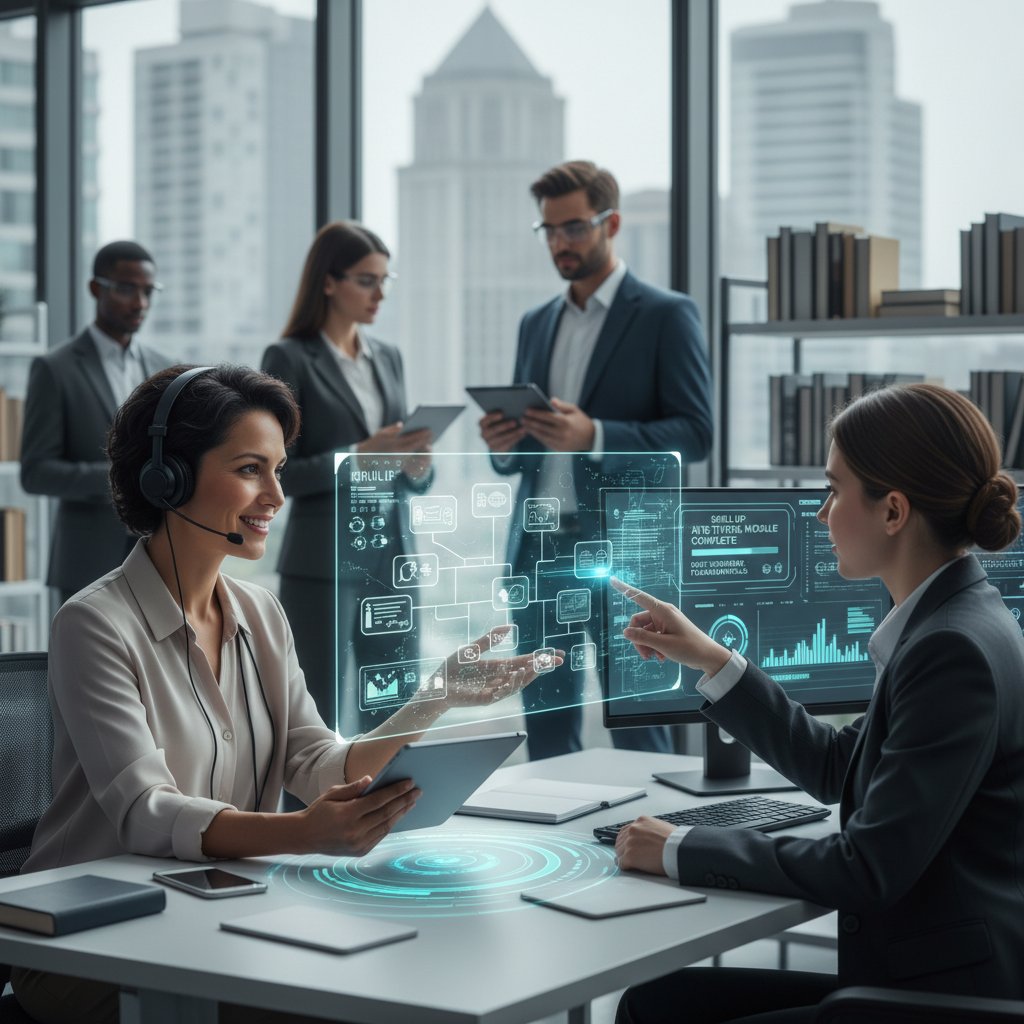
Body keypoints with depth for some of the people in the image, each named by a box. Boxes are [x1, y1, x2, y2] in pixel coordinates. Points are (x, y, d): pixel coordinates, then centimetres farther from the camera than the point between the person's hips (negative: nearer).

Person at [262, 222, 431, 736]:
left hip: (391, 557, 6)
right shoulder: (289, 358, -6)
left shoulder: (388, 357, 13)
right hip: (323, 563, -6)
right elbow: (276, 474, -12)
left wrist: (416, 461, -6)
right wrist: (359, 456, -20)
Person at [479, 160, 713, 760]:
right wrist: (504, 446, -4)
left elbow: (696, 434, -9)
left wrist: (595, 436, -22)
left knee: (637, 733, -1)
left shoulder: (666, 315, -1)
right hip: (539, 547, 6)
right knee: (547, 731, 9)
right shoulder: (537, 323, 17)